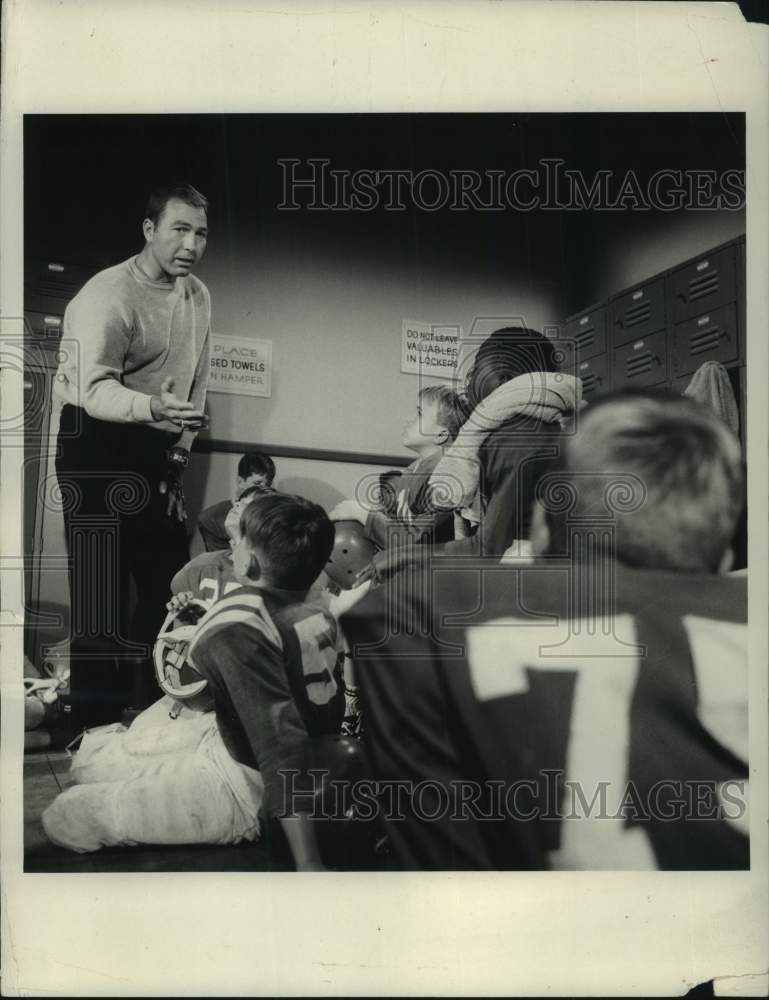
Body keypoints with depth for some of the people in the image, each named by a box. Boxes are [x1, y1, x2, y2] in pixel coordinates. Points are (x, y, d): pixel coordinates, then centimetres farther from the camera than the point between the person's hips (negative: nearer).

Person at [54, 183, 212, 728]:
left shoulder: (199, 296, 5)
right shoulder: (107, 295, -19)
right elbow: (95, 389, -32)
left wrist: (180, 446, 8)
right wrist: (152, 407, -51)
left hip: (157, 446, 7)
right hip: (96, 443, -7)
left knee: (170, 581, 10)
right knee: (102, 594, -6)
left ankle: (154, 709, 28)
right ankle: (93, 725, 9)